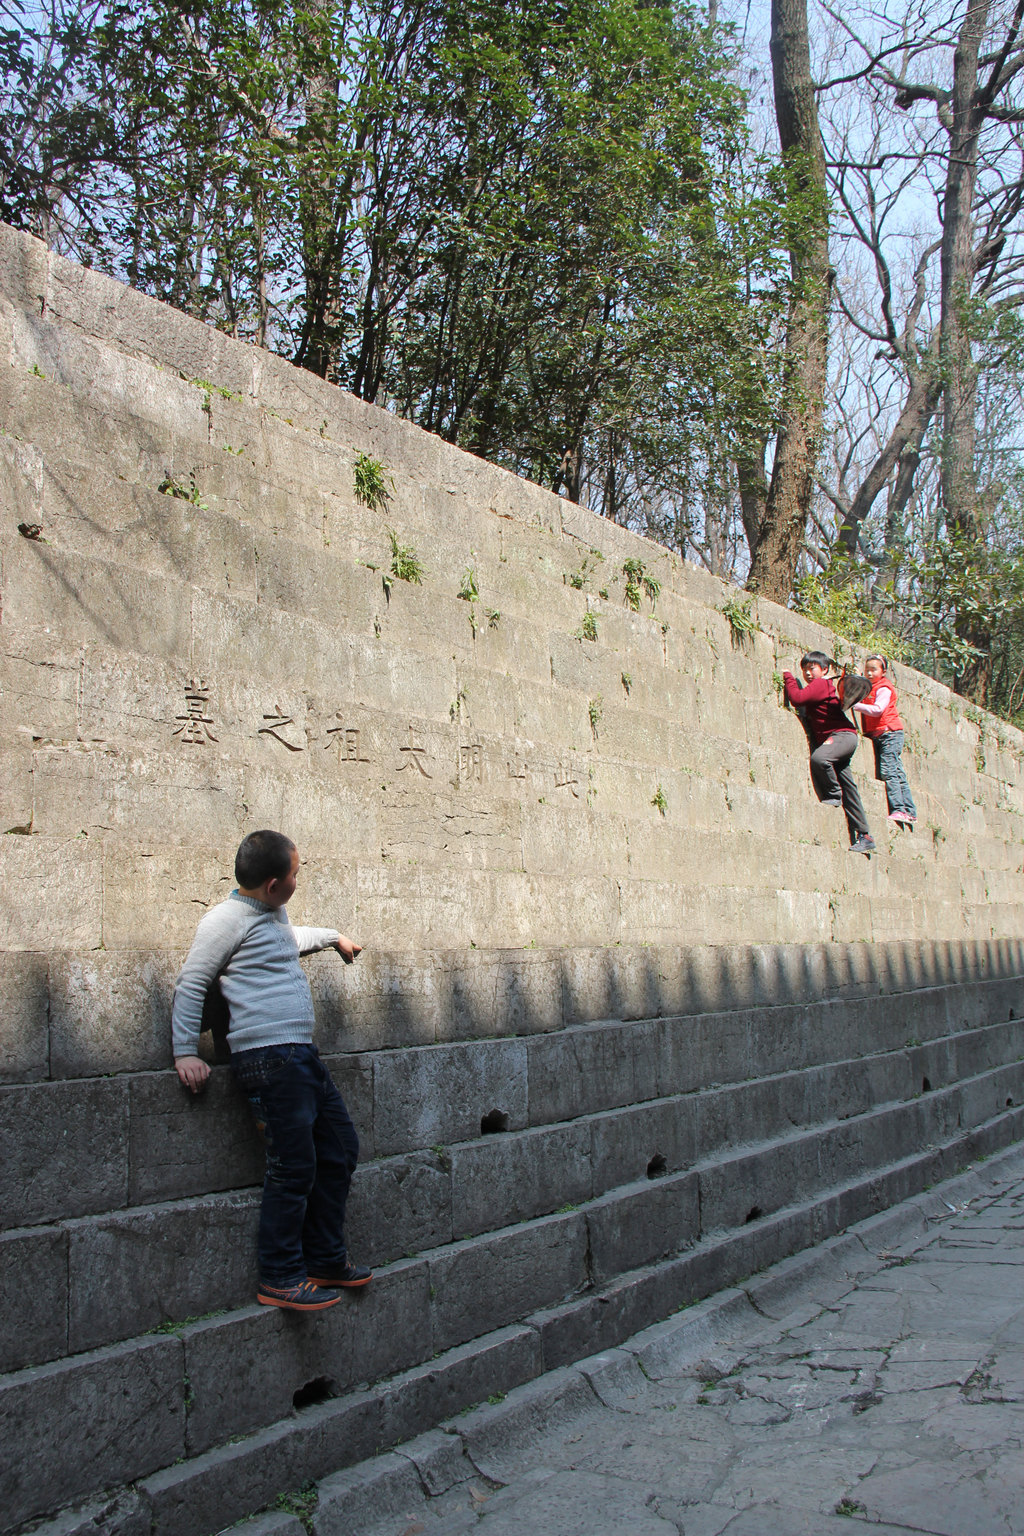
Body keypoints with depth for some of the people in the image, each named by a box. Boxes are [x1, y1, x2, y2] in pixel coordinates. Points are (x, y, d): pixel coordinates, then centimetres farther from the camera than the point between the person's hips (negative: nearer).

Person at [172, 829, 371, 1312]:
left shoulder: (273, 915, 19)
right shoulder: (227, 918, -8)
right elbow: (191, 984, -6)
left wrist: (333, 937, 54)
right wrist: (185, 1052, -9)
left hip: (301, 1054, 10)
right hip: (268, 1058, -10)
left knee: (340, 1149, 13)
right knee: (294, 1167, -7)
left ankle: (325, 1260, 25)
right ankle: (280, 1279, 6)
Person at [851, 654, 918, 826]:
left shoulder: (884, 688, -7)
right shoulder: (868, 688, 19)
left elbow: (877, 709, -21)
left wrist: (856, 705, -25)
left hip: (890, 733, -9)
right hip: (877, 735, 9)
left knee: (888, 771, -18)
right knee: (897, 773, 6)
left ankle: (898, 810, -22)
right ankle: (910, 812, 7)